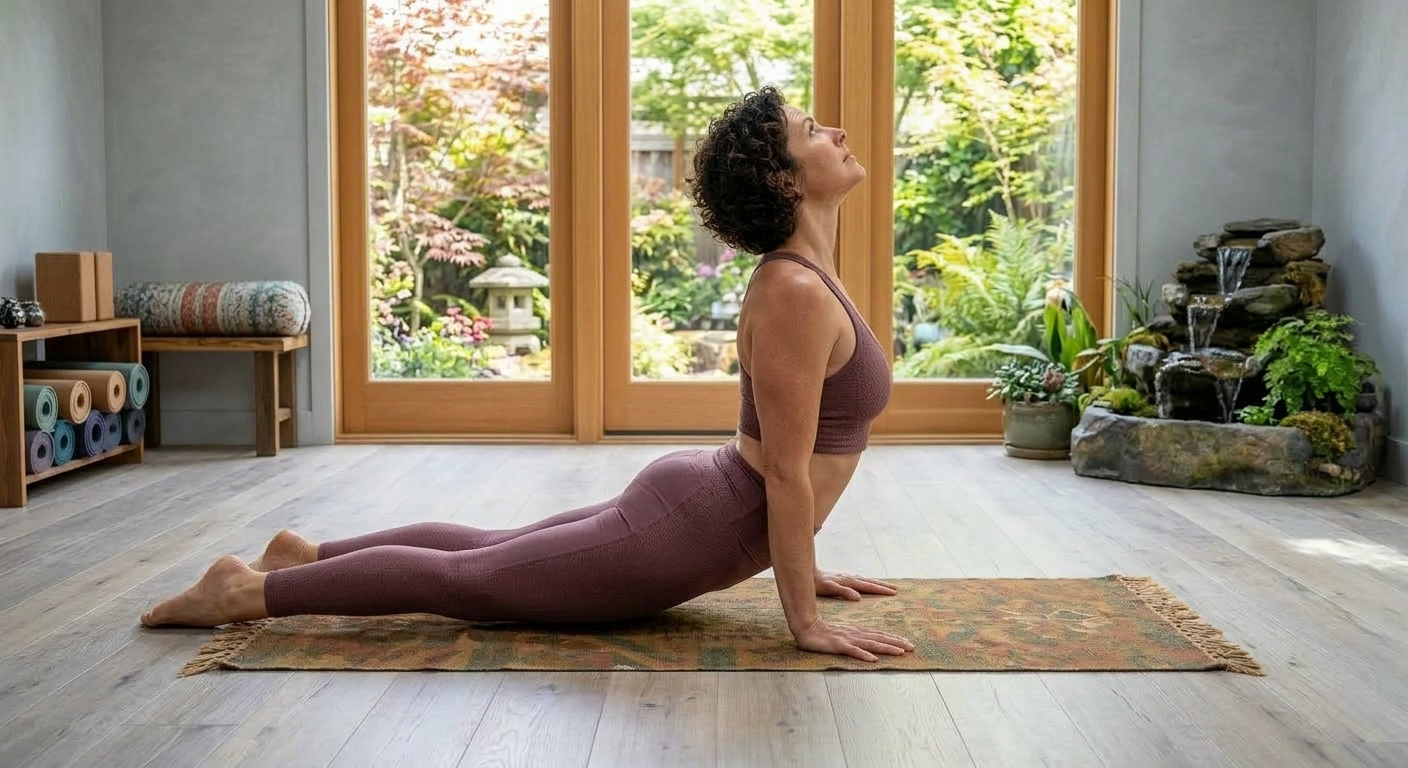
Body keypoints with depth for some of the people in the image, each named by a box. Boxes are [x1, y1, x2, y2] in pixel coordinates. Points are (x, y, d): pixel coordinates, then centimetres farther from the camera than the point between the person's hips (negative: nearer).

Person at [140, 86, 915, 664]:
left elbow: (788, 461, 16)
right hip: (687, 531, -9)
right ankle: (248, 590, 12)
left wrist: (802, 566, 18)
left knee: (487, 548, 23)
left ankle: (308, 555, 33)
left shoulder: (803, 276, 8)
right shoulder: (795, 293, -25)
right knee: (463, 578, 3)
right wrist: (805, 621, -19)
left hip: (691, 503, 9)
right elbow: (787, 472, -24)